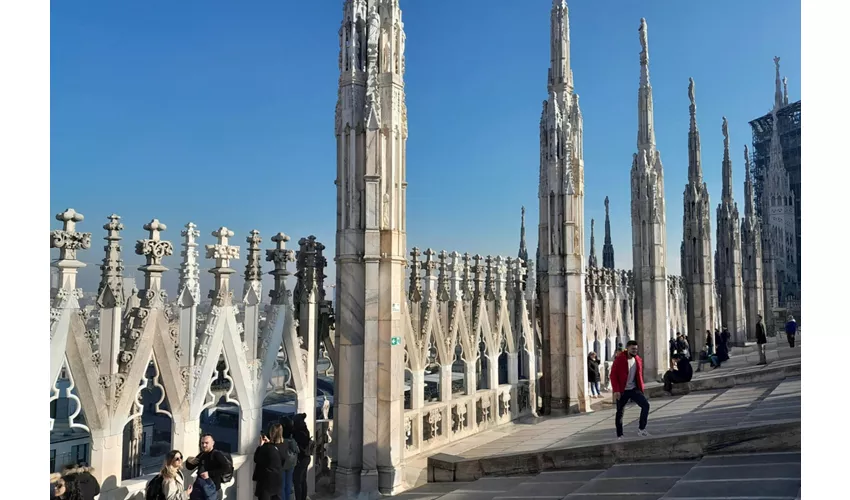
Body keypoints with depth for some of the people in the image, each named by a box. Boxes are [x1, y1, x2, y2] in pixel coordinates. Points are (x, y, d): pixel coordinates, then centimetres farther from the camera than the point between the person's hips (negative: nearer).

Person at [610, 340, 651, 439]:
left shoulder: (638, 360, 5)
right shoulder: (619, 359, -11)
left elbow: (639, 375, 15)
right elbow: (613, 375, -13)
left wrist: (641, 388, 8)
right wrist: (616, 390, -19)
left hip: (634, 389, 4)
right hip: (622, 391, -4)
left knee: (646, 405, -13)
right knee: (620, 413, 3)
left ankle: (641, 429, -1)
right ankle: (619, 435, 14)